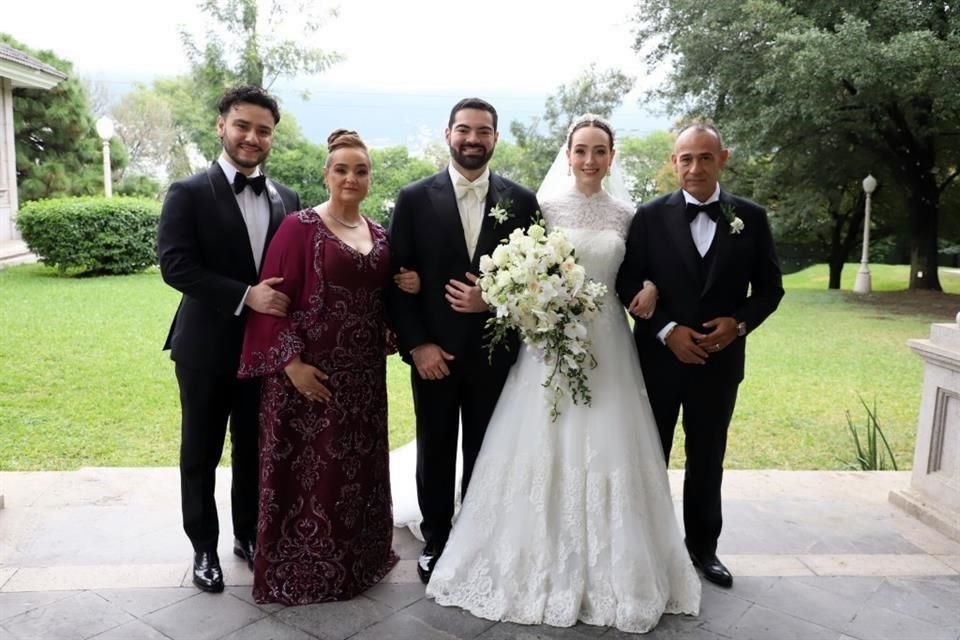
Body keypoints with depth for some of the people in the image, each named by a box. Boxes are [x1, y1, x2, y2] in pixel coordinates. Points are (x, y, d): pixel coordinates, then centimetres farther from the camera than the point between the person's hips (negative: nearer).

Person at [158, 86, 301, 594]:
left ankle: (249, 536, 35)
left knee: (255, 451, 16)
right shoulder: (188, 193, -6)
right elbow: (175, 265, -16)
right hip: (207, 348, -3)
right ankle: (204, 547, 30)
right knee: (201, 455, 11)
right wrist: (245, 296, -24)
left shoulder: (287, 200, 5)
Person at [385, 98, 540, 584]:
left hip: (494, 350, 1)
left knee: (484, 452, 12)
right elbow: (397, 278, -3)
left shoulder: (522, 201, 0)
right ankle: (435, 540, 30)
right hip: (433, 350, 0)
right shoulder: (415, 198, -2)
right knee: (435, 450, 13)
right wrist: (415, 344, -10)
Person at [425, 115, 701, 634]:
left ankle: (607, 571, 22)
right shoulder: (544, 206, 0)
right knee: (543, 450, 2)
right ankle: (543, 566, 19)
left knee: (608, 453, 4)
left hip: (606, 344, 3)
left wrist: (649, 288, -5)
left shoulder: (626, 215, 8)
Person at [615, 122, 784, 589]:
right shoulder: (650, 216, -5)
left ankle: (703, 546, 33)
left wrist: (740, 323, -14)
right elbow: (627, 285, -5)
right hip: (658, 358, -1)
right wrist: (666, 330, -16)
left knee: (707, 460, 15)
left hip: (719, 361, 1)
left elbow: (770, 288, 3)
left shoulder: (751, 218, -1)